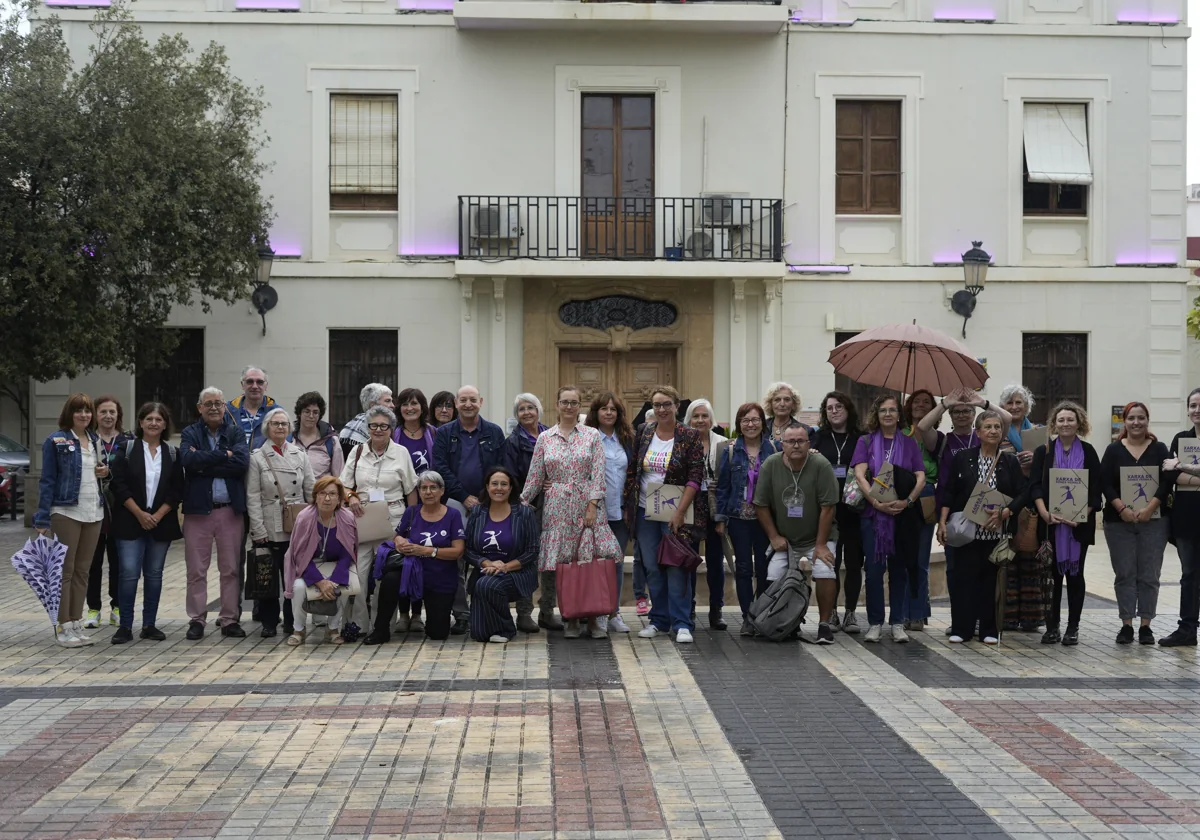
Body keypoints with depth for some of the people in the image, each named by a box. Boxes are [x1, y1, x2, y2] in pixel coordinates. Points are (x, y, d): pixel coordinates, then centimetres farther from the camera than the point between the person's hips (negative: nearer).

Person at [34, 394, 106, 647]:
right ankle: (62, 626, 2)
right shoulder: (55, 441, -4)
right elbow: (47, 481, -6)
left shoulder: (96, 441, 12)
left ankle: (76, 623, 15)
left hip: (93, 512, 6)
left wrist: (106, 472, -1)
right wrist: (43, 519, -11)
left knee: (83, 570, 9)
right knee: (65, 570, -2)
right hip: (66, 512, -5)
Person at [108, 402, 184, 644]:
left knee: (154, 574, 6)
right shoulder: (127, 449, 1)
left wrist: (158, 516, -8)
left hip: (161, 523, 2)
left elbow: (176, 490, 4)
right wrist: (139, 514, -12)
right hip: (130, 522, -2)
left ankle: (149, 625, 13)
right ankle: (125, 626, -1)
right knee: (129, 574, -8)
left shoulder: (173, 453, 7)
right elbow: (119, 485, -5)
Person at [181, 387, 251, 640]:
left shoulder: (236, 433, 7)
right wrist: (224, 455, -12)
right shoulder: (190, 434, 6)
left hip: (230, 509, 1)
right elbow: (189, 460, -15)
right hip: (198, 509, -1)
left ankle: (230, 619, 13)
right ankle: (197, 620, 13)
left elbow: (242, 462, -11)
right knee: (196, 570, 4)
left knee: (231, 569, 5)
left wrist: (205, 464, -12)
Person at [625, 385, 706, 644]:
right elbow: (632, 472, 12)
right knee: (652, 567, 8)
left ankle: (682, 624, 1)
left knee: (677, 567, -5)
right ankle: (659, 620, 19)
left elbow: (695, 477, -9)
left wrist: (680, 512, -14)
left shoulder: (689, 437, -5)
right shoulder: (643, 434, 6)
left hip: (675, 513, -4)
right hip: (645, 512, 4)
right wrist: (628, 506, 8)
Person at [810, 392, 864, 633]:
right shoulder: (819, 437, 7)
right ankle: (831, 612, 10)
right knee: (830, 560, 3)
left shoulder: (861, 438, 4)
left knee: (853, 561, 4)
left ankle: (851, 612, 12)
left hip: (854, 508, 0)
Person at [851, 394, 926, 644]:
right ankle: (875, 623, 5)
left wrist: (907, 501, -14)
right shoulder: (866, 442, 7)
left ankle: (898, 623, 10)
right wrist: (876, 502, -18)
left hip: (903, 515, 1)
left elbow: (921, 477, 3)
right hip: (873, 513, -1)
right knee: (874, 569, -3)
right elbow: (859, 475, -5)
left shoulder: (909, 443, 10)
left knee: (899, 568, 3)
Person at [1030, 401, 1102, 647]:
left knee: (1075, 573, 4)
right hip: (1050, 523, 0)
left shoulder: (1088, 452, 5)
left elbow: (1096, 488, 1)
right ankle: (1052, 627, 10)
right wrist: (1045, 513, -15)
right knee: (1052, 573, 2)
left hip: (1079, 524, 0)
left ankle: (1073, 628, 11)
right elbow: (1035, 486, -1)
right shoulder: (1043, 452, 6)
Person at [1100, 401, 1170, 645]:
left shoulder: (1159, 449, 5)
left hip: (1153, 521, 0)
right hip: (1119, 522, 0)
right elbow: (1105, 483, -2)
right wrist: (1123, 509, -14)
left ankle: (1145, 625, 7)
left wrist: (1149, 509, -14)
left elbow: (1167, 482, -3)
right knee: (1125, 575, 3)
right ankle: (1126, 625, 8)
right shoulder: (1114, 450, 5)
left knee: (1149, 575, 1)